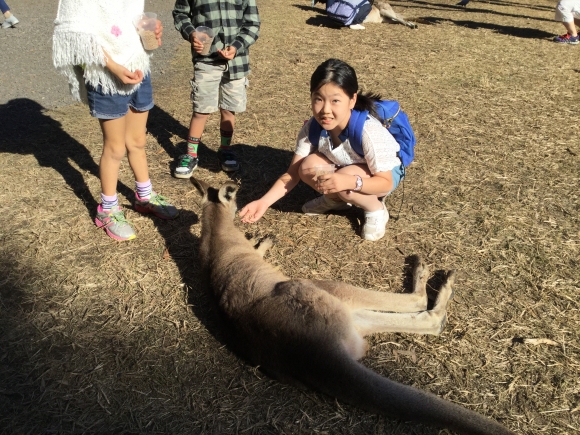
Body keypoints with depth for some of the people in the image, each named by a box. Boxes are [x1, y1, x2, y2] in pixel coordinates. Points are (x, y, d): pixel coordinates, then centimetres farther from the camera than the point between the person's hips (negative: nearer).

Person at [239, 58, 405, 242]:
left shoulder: (368, 131, -37)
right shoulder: (312, 127, -23)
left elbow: (386, 182, -29)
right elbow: (292, 174, -18)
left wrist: (350, 182, -48)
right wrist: (264, 202, -33)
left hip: (384, 172, -4)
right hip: (343, 167, 5)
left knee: (344, 182, -35)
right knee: (308, 167, -23)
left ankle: (376, 209, -4)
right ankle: (336, 199, 7)